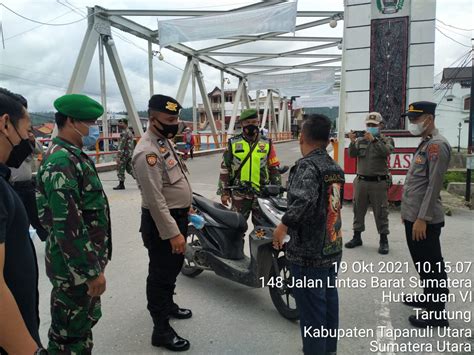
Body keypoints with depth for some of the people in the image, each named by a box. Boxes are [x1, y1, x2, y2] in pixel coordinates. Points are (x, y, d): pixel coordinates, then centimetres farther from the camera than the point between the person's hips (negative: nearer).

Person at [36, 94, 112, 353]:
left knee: (87, 319, 23)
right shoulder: (61, 162, -23)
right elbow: (68, 225, -27)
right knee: (70, 334, 8)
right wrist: (92, 271, -22)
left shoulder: (73, 155, 10)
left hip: (86, 259, 10)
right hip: (75, 267, -10)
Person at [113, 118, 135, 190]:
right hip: (130, 153, 10)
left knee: (120, 169, 0)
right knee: (129, 168, 13)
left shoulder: (124, 133, -15)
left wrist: (118, 156, -21)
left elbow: (121, 145, -20)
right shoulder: (129, 132, 16)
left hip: (125, 153, -10)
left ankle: (121, 184, 6)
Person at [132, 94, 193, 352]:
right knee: (161, 274, 4)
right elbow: (155, 200, -27)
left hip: (177, 216, 10)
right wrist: (172, 233, -27)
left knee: (174, 266, 25)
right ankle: (161, 330, 19)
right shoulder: (148, 152, -24)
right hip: (162, 222, -10)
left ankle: (168, 305, 47)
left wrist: (186, 205, 21)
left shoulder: (166, 141, 8)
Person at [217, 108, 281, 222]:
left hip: (262, 194, 1)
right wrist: (224, 192, 1)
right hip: (239, 195, -1)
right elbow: (225, 168, 4)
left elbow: (274, 169, 8)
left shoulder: (267, 143, 4)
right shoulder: (233, 143, 2)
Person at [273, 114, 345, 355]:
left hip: (308, 253, -9)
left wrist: (283, 225, -27)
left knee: (311, 311, 5)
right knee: (328, 302, 22)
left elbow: (304, 200, -37)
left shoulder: (307, 166, -18)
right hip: (332, 249, 9)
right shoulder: (335, 167, 8)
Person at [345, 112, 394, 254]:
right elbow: (352, 154, -5)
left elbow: (387, 151, -18)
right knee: (358, 210, 10)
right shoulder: (360, 140, 10)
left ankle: (383, 240, 14)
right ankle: (357, 237, 23)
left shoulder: (386, 140, 3)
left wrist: (374, 140, -31)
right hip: (361, 181, 3)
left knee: (381, 212, 3)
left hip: (379, 183, -3)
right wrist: (352, 142, -22)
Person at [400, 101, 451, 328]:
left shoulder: (437, 145, -15)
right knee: (422, 264, 20)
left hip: (424, 220, -9)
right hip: (413, 216, 9)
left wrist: (422, 218, -21)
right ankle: (429, 298, 35)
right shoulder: (425, 144, 14)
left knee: (431, 266, 1)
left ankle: (437, 314, 13)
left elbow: (434, 186, -21)